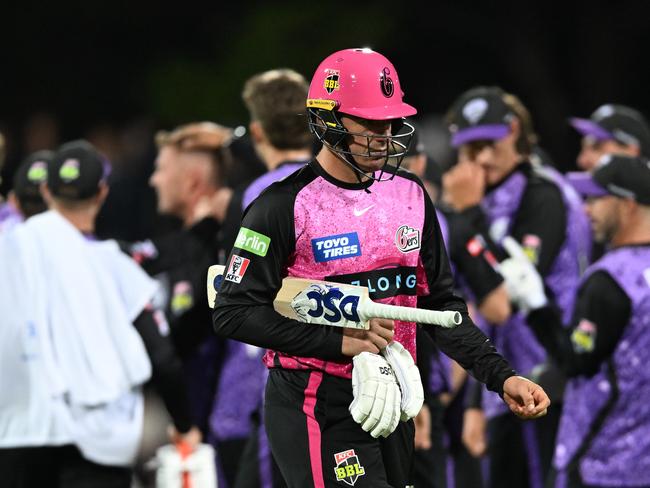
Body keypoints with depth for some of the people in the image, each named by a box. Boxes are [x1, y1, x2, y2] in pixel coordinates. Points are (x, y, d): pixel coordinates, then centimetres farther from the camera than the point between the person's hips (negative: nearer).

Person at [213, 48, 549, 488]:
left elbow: (440, 303, 15)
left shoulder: (410, 194, 10)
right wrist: (339, 339, -17)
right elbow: (233, 314, -12)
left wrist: (501, 376, 4)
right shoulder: (285, 206, -9)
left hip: (391, 407, 6)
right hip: (316, 413, -6)